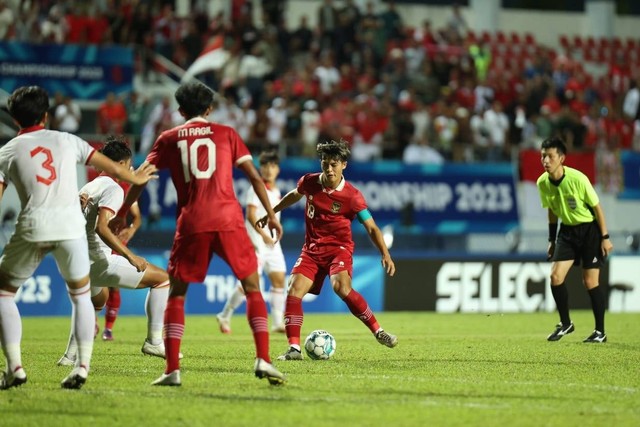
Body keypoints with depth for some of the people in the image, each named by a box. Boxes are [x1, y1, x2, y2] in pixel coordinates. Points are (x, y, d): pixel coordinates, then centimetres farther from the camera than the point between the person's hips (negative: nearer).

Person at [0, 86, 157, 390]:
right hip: (71, 225, 2)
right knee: (80, 295, 19)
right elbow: (107, 165, 25)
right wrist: (135, 179, 43)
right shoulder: (66, 141, 15)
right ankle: (83, 365, 4)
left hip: (33, 227, -2)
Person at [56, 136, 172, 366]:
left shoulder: (88, 188, 16)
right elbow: (101, 227, -24)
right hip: (100, 261, -9)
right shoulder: (113, 189, -10)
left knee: (98, 299, 39)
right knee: (162, 279, 1)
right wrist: (131, 256, -25)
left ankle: (71, 355, 31)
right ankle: (154, 341, -3)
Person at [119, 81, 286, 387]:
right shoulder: (225, 134, 13)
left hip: (191, 224, 0)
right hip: (229, 221, 0)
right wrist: (271, 214, 14)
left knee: (176, 294, 11)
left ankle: (172, 370, 1)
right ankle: (263, 359, -5)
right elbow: (254, 175, 9)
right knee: (252, 288, 10)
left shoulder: (169, 139, 13)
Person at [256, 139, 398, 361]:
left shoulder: (352, 196, -14)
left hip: (339, 247, -4)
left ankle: (378, 332, -17)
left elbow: (371, 228, -11)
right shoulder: (309, 182, -3)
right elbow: (294, 195, 22)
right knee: (294, 289, -15)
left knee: (341, 286, -31)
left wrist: (385, 254, -23)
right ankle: (294, 349, -12)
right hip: (312, 248, 4)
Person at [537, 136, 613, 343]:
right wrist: (552, 240, 13)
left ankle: (600, 332, 7)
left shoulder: (578, 179, -23)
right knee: (556, 275, -7)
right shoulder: (542, 183, -7)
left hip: (590, 229, -5)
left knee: (590, 281, -6)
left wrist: (605, 237, -12)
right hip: (567, 231, 5)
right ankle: (565, 324, 12)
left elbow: (596, 207, -13)